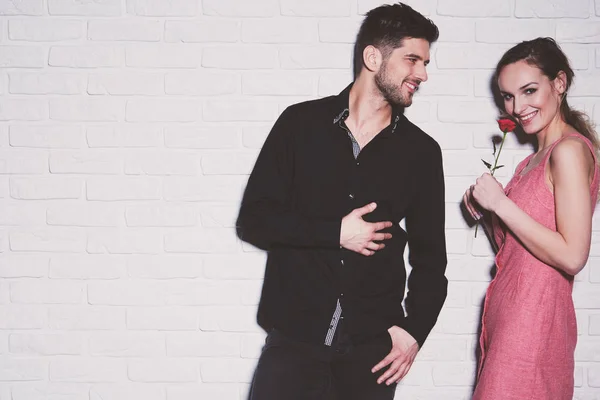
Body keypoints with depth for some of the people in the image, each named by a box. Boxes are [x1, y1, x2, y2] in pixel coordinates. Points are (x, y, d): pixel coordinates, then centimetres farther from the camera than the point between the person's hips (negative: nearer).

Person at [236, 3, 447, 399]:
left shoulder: (422, 151, 5)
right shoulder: (300, 123, 0)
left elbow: (430, 255, 10)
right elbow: (253, 218, -2)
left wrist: (415, 329, -2)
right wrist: (336, 233, -10)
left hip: (374, 345, 2)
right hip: (294, 337, -1)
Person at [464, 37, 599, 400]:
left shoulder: (570, 150, -14)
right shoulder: (536, 158, 13)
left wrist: (500, 203, -18)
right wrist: (486, 210, 1)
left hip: (533, 318, -9)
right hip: (508, 314, 9)